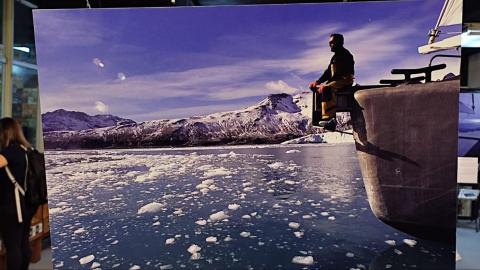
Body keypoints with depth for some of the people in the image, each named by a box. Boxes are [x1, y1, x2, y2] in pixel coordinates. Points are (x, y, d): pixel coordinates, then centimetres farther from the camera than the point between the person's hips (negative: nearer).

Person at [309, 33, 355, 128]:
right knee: (313, 86, 3)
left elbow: (339, 73, -20)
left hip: (345, 80, -10)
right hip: (336, 81, 10)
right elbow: (328, 71, 18)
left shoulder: (344, 54, -9)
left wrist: (326, 83, -27)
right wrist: (318, 81, 3)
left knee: (326, 88, -36)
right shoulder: (336, 56, 21)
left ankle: (328, 116, -40)